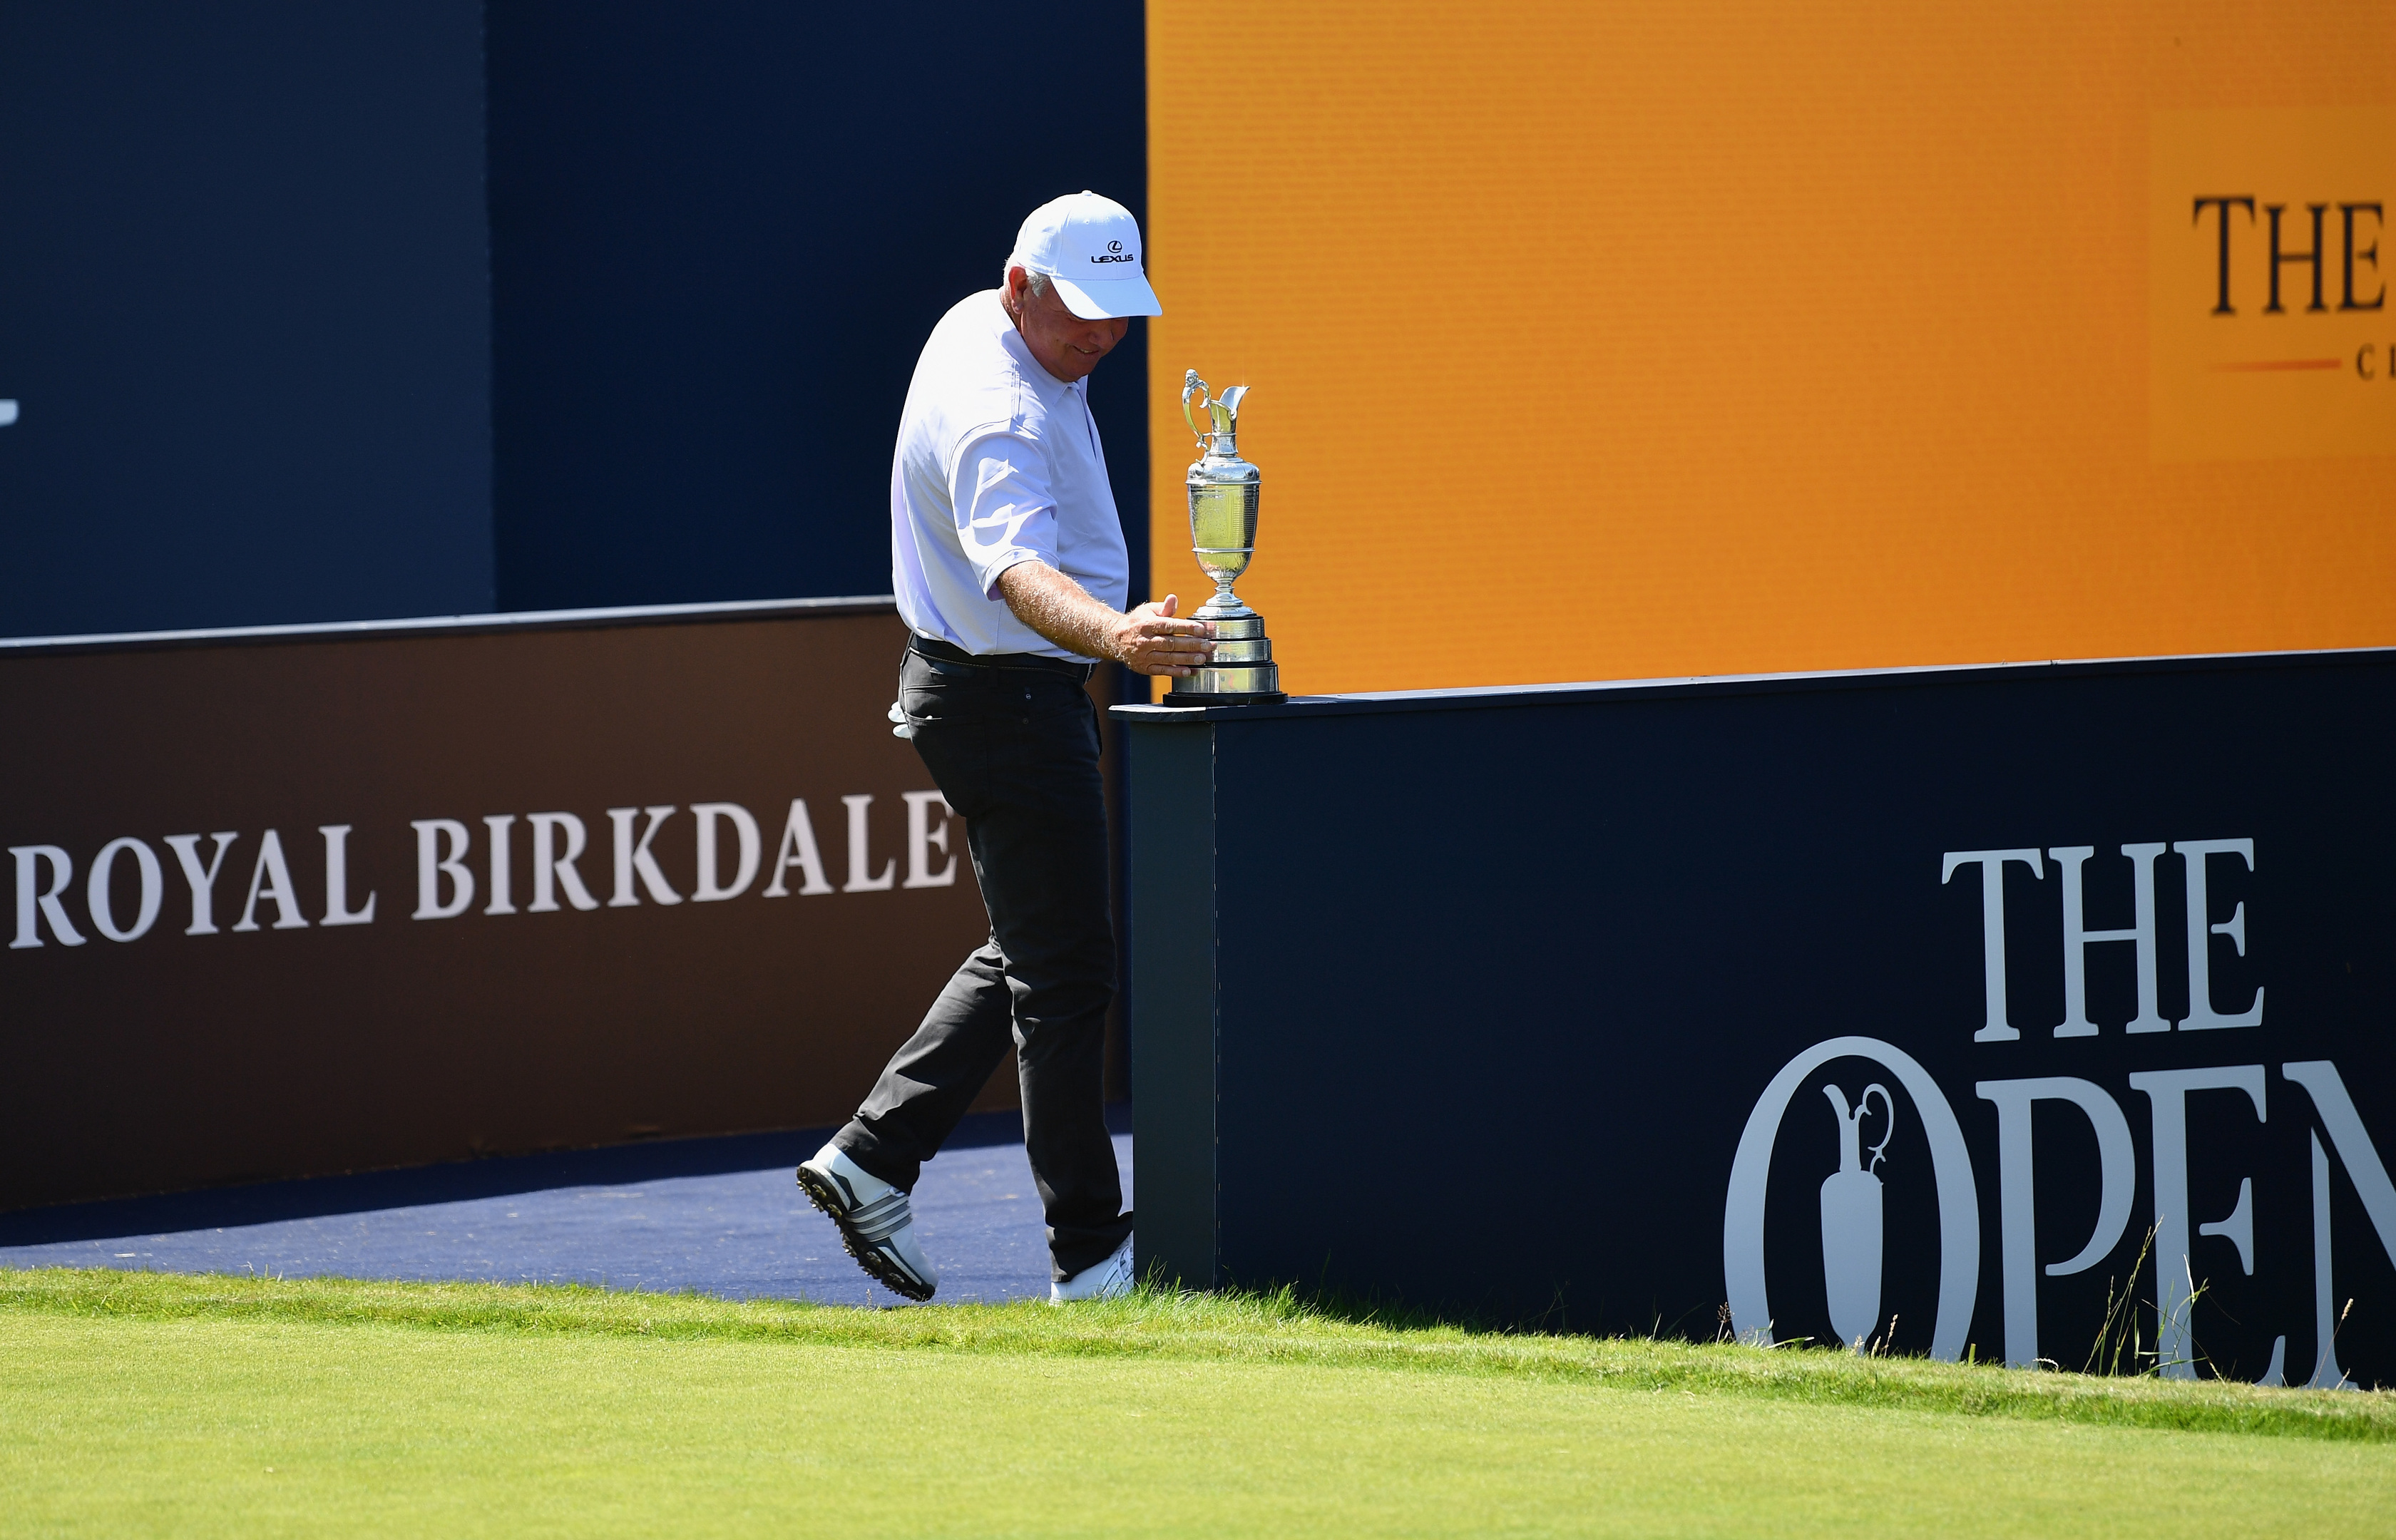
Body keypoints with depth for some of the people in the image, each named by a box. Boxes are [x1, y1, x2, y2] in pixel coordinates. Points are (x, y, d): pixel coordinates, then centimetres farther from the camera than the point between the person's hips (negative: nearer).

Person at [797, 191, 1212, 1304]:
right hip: (1007, 701, -11)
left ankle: (872, 1157, 18)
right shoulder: (997, 415, -28)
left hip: (985, 692, 11)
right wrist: (1113, 635, -64)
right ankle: (1091, 1255, -1)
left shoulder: (984, 330, 5)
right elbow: (1017, 568, -45)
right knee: (1065, 978, -6)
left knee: (1030, 955, 18)